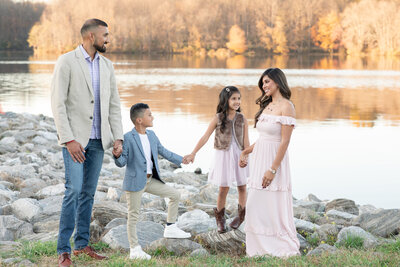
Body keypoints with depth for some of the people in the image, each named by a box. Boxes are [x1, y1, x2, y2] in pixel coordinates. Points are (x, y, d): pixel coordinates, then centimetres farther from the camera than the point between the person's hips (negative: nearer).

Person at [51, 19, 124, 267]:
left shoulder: (107, 65, 9)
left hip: (97, 139, 6)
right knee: (74, 190, -13)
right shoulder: (66, 62, -9)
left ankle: (82, 244, 18)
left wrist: (118, 138, 2)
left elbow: (114, 104, 11)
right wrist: (68, 140, -19)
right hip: (75, 138, -6)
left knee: (88, 193, 9)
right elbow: (58, 103, -13)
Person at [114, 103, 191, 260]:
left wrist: (180, 160, 30)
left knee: (175, 195, 8)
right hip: (134, 182, -7)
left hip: (150, 180, 7)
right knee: (133, 215, 0)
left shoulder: (152, 135, 8)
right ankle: (134, 250, 7)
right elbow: (122, 163, -12)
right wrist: (117, 156, -34)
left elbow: (162, 151, 23)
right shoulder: (128, 138, -14)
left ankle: (170, 228, 18)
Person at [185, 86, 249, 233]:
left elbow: (246, 141, 1)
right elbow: (205, 137, -1)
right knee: (223, 188, 0)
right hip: (223, 156, -2)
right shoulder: (218, 118, -5)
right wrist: (193, 153, -3)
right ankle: (220, 219, 17)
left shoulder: (242, 119, -1)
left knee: (242, 187, 8)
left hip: (239, 155, 2)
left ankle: (241, 215, 29)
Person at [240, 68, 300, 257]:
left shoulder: (286, 107, -11)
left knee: (275, 207, -5)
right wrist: (246, 151, 12)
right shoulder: (267, 105, 14)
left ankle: (288, 249, 7)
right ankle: (261, 248, 16)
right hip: (259, 160, 8)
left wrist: (272, 169, -20)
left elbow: (284, 141, -16)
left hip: (274, 160, -8)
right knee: (255, 206, 9)